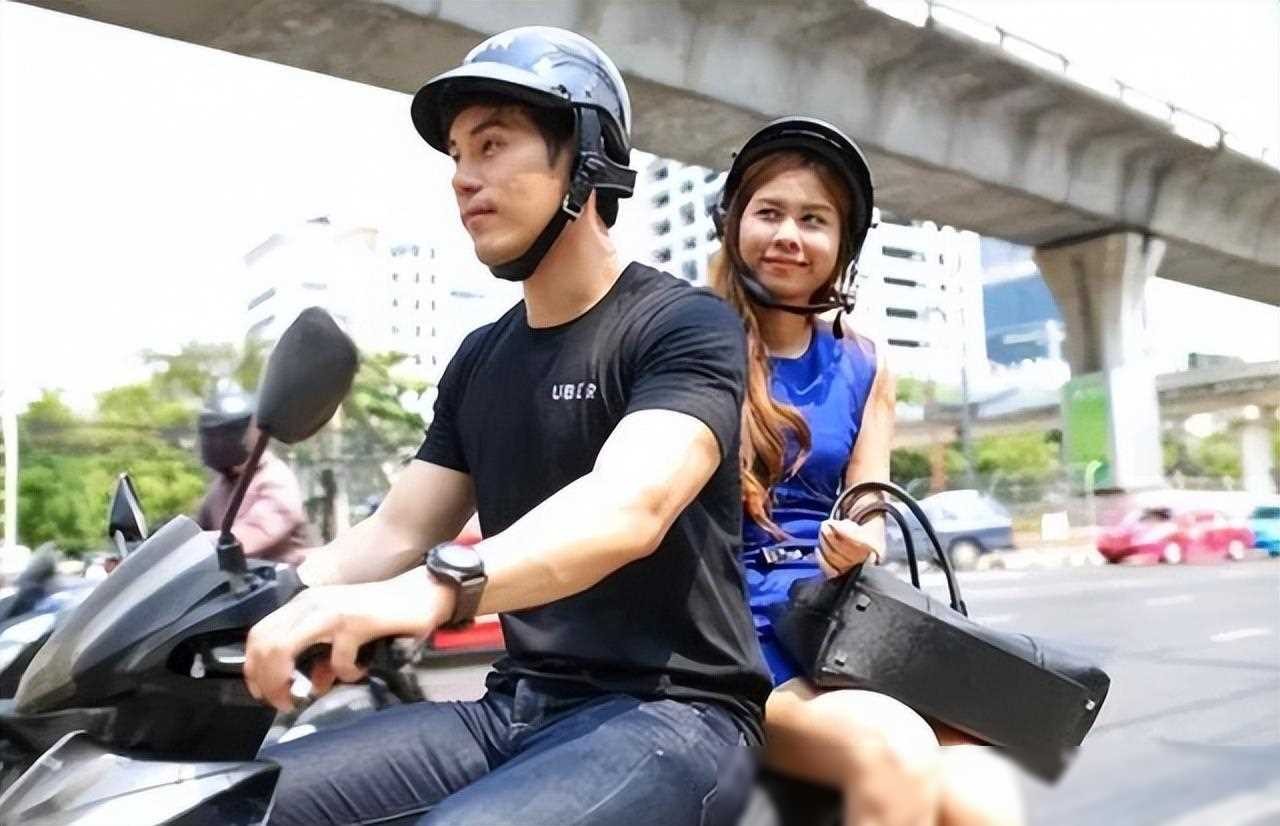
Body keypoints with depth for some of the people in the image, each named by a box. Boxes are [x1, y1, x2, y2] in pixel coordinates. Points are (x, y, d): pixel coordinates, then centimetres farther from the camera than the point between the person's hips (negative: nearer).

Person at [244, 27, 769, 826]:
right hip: (517, 705, 7)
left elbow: (629, 507, -28)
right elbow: (396, 533, 12)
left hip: (669, 711, -6)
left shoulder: (686, 325, -8)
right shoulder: (479, 359, 15)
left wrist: (439, 587, -44)